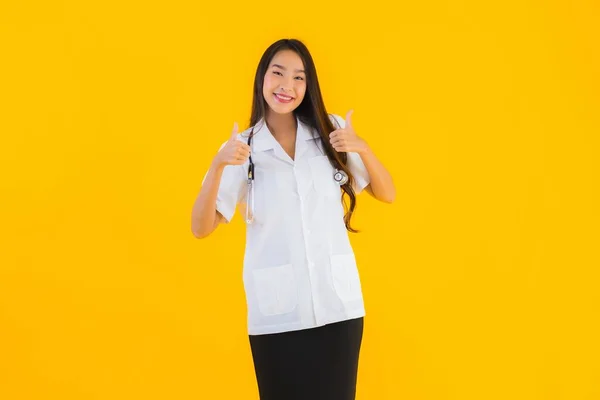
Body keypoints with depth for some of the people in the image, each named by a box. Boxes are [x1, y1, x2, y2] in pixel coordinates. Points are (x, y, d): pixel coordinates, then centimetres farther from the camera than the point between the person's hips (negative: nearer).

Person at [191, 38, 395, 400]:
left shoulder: (332, 130, 4)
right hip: (276, 313, -1)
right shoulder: (243, 148, -1)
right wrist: (218, 166, -21)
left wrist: (363, 148, -13)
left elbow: (387, 194, 5)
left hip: (339, 305, 1)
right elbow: (201, 228, -6)